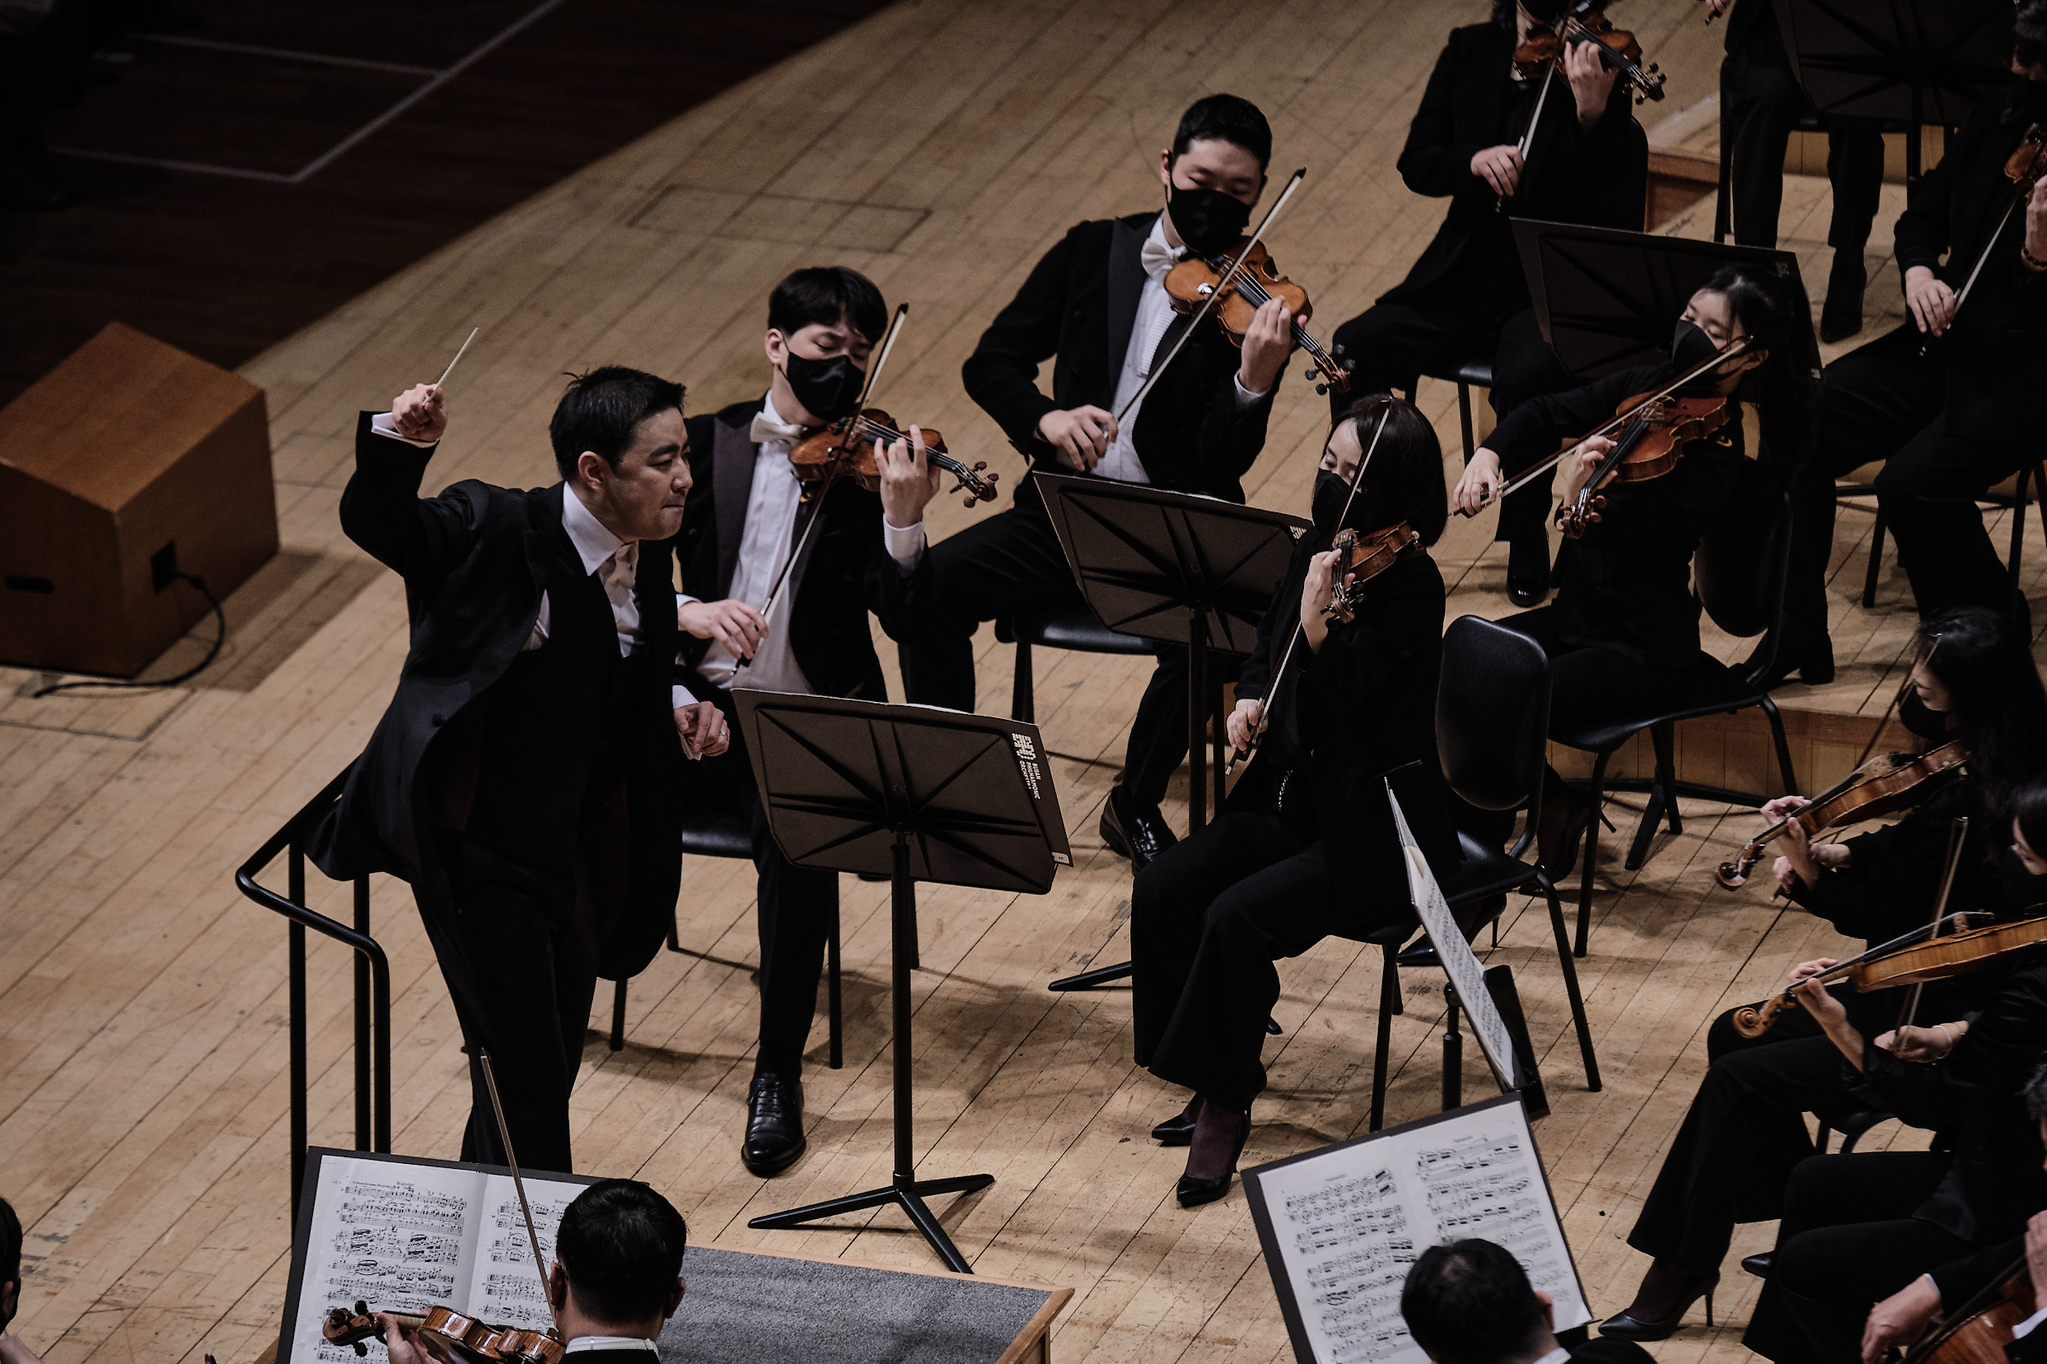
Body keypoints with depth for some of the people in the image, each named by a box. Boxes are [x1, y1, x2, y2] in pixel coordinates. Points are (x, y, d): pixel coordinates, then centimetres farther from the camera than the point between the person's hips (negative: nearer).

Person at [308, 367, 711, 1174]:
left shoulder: (644, 554, 0)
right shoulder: (499, 532, -20)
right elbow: (376, 526, -27)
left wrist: (674, 705, -3)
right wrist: (399, 443, -46)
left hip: (575, 857, 7)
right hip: (481, 857, -7)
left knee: (547, 1081, 19)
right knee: (525, 1085, -4)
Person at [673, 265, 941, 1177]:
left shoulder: (869, 468, 1)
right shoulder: (710, 444, 8)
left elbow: (902, 618, -11)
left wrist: (903, 519, -27)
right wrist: (691, 612, -20)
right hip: (699, 708, 2)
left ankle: (778, 1074, -17)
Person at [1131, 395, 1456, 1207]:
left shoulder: (1410, 588, -18)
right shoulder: (1315, 553, 4)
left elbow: (1341, 704, -24)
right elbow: (1267, 653, 20)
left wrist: (1317, 622, -37)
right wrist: (1249, 700, 0)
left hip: (1372, 832, -8)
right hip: (1287, 799, 8)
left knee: (1239, 917, -26)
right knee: (1162, 892, -11)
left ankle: (1226, 1104, -9)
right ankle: (1215, 1081, 2)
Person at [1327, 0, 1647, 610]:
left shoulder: (1595, 75, -11)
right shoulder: (1471, 53, 3)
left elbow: (1615, 209, -22)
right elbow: (1416, 163, 2)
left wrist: (1593, 113, -38)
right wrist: (1474, 160, -19)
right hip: (1465, 278, 4)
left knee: (1524, 379, -35)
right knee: (1353, 351, -18)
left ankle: (1526, 547, -12)